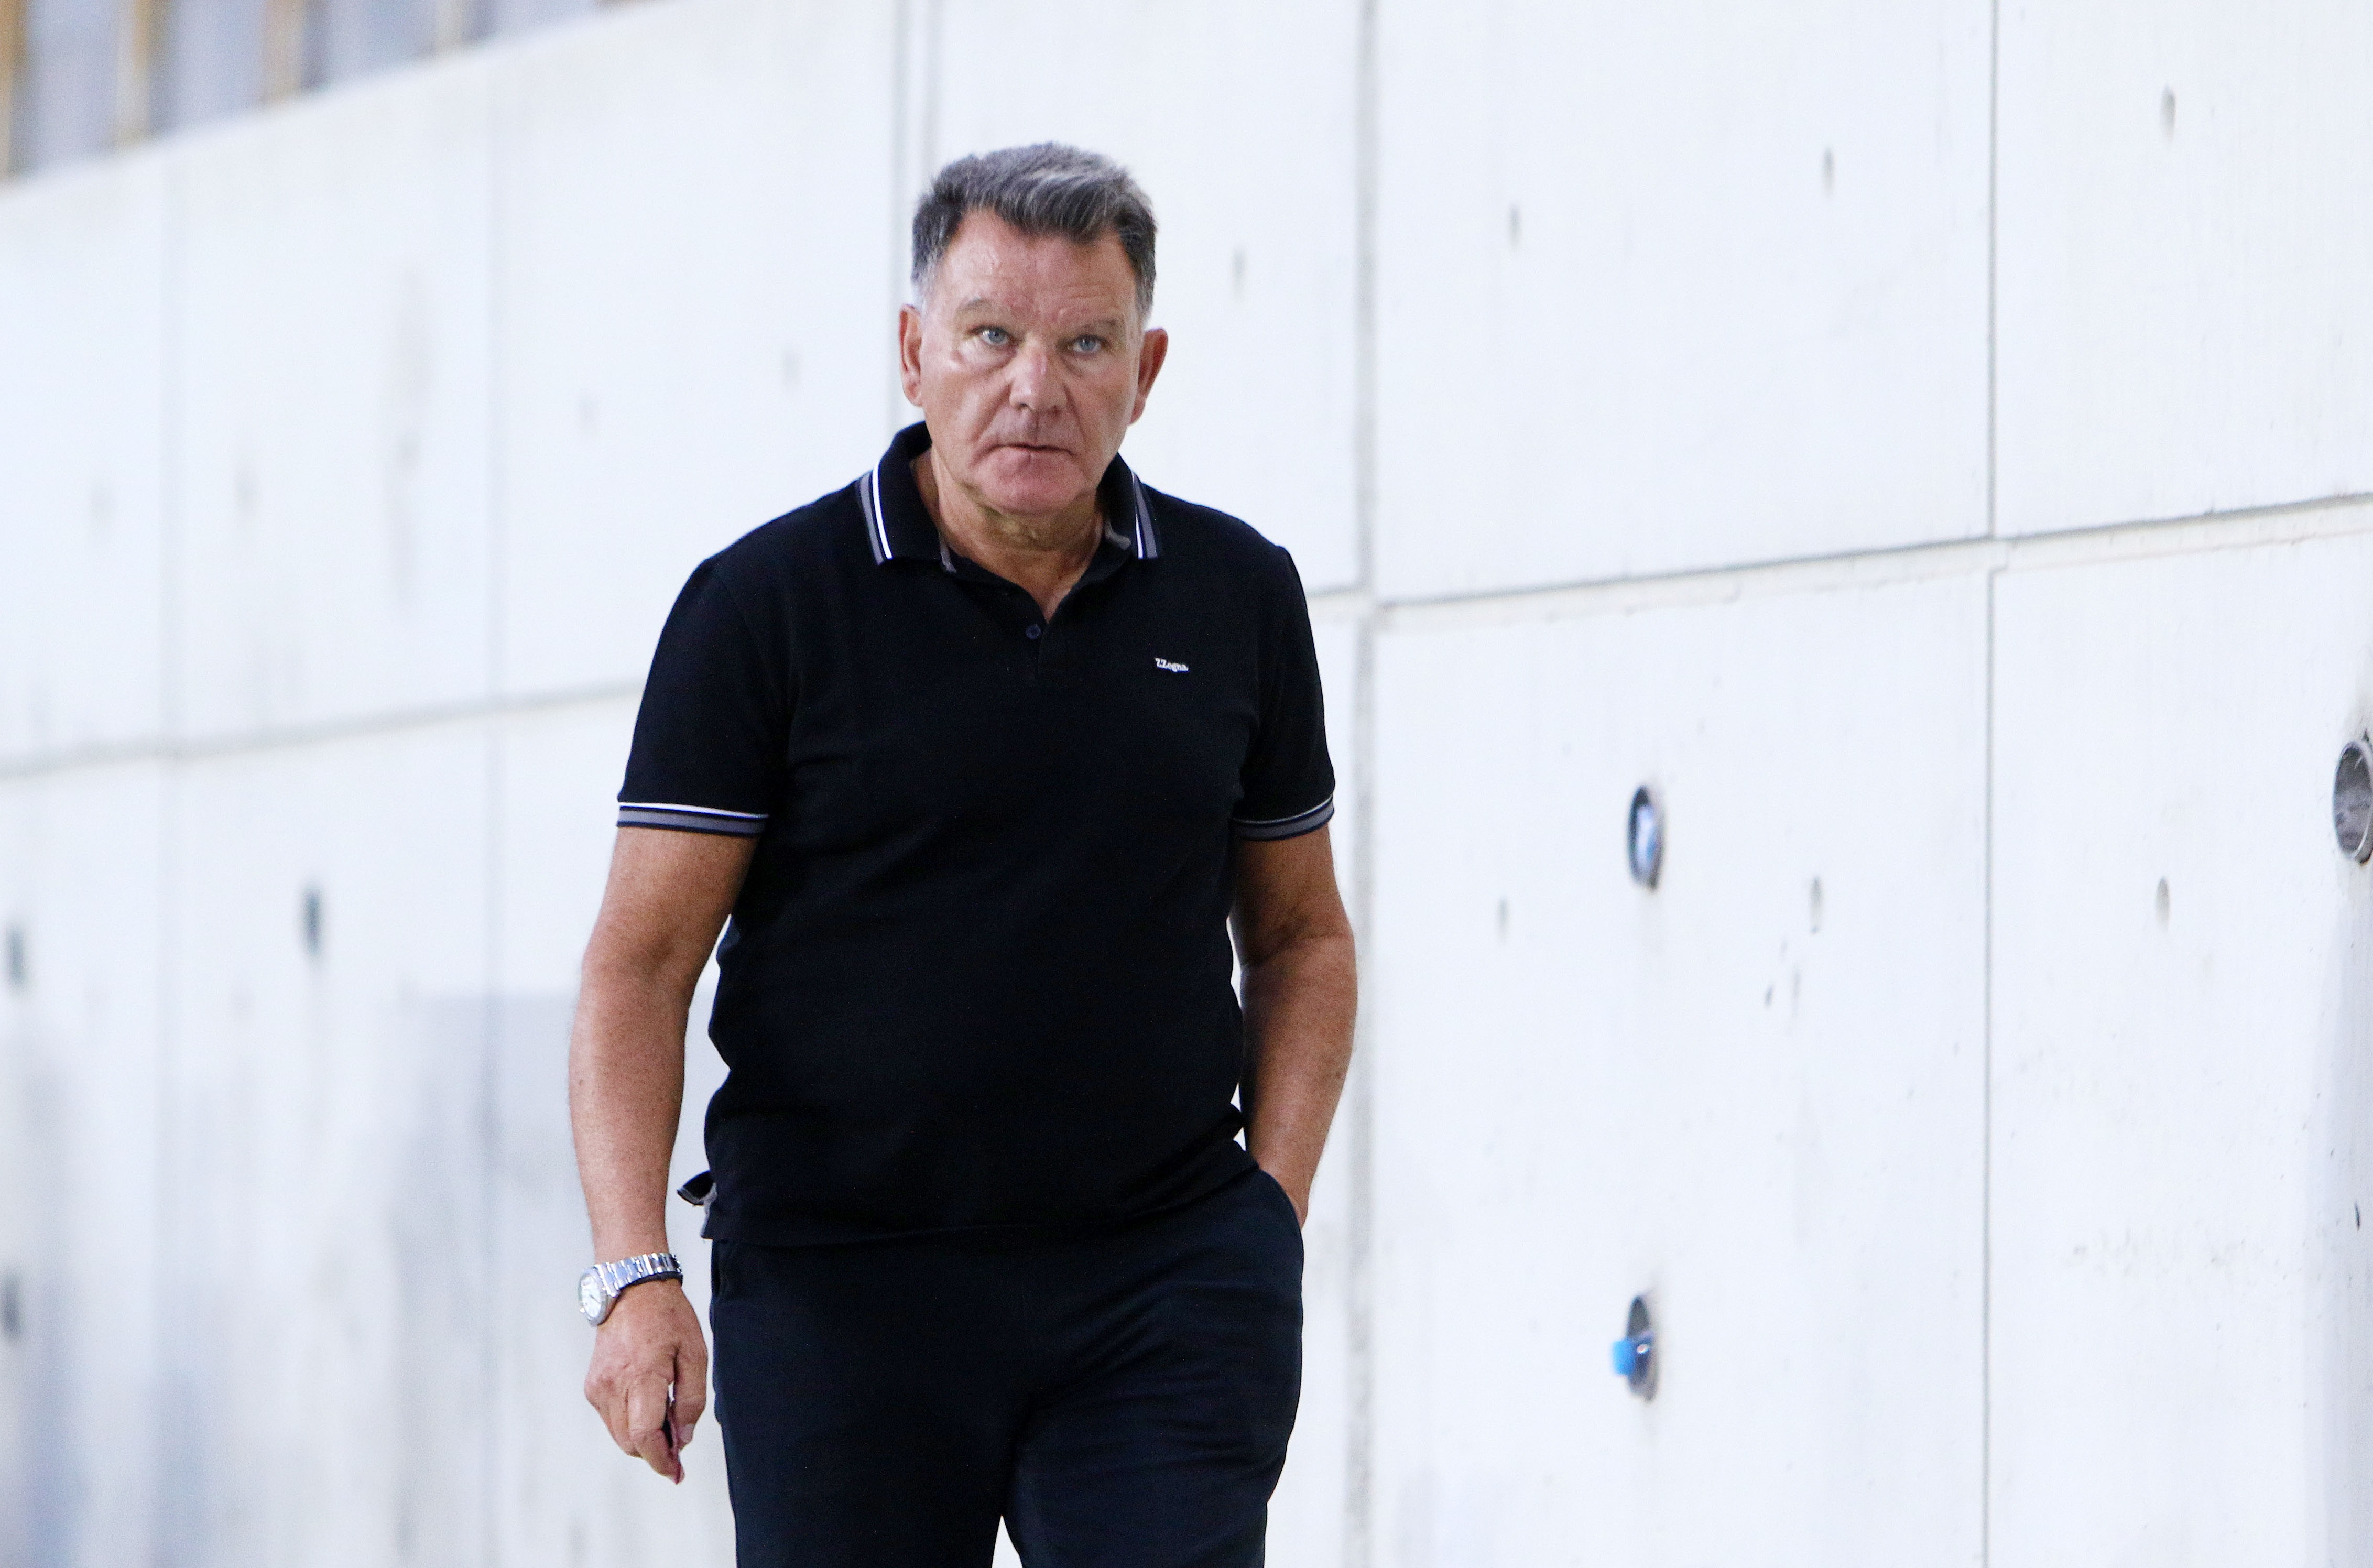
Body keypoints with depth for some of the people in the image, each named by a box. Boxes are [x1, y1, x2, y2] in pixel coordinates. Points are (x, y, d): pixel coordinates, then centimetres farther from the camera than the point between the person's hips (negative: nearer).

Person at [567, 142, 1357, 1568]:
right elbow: (642, 966, -4)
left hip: (1166, 1289, 2)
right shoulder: (763, 606, -2)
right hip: (838, 1286, -2)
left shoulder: (1240, 596, 8)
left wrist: (1272, 1213, 5)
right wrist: (636, 1275, -16)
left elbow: (1302, 937, 19)